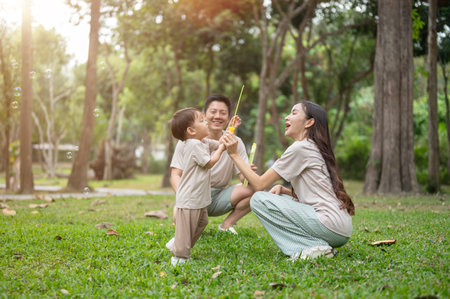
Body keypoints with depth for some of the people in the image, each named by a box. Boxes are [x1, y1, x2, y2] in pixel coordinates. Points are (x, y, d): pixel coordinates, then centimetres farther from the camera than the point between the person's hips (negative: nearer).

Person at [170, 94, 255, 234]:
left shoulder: (235, 143, -4)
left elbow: (243, 176, -6)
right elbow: (176, 175, -9)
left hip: (221, 195, 3)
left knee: (254, 188, -23)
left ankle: (226, 225, -1)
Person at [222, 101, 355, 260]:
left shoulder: (300, 148, -9)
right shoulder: (315, 148, 20)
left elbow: (259, 184, -7)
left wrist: (234, 154, -2)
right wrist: (283, 189, 6)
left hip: (331, 227, -10)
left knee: (259, 200, -6)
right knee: (280, 197, 22)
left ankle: (310, 247, -10)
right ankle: (317, 245, 7)